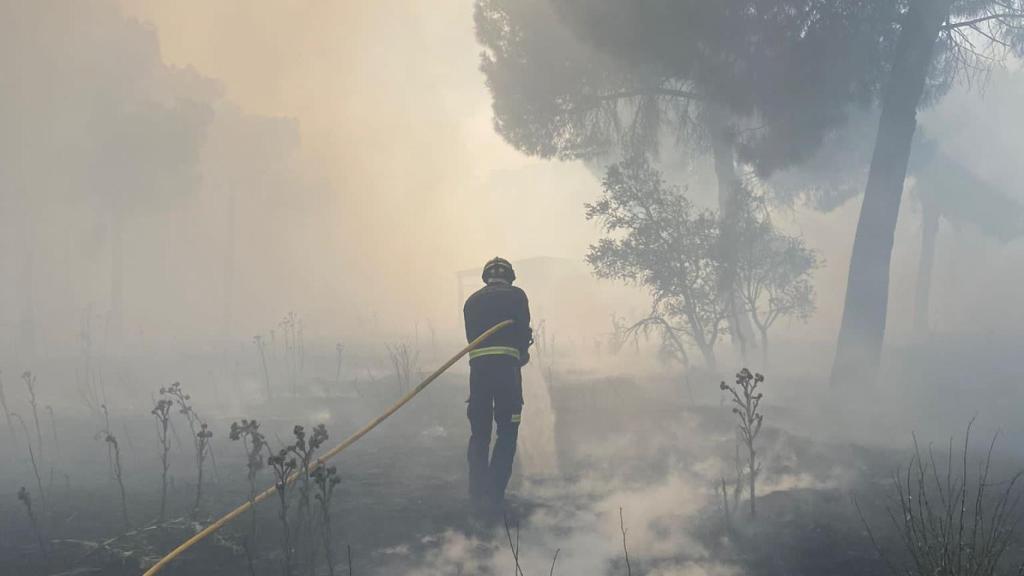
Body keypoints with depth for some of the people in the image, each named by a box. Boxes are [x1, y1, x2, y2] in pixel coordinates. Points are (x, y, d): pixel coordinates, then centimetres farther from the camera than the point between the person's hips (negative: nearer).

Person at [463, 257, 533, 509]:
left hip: (477, 366, 3)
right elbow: (524, 332, 1)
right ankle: (494, 495, -5)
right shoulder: (516, 295, 7)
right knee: (507, 432, 3)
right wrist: (522, 355, 20)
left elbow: (471, 336, 15)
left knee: (479, 432, 10)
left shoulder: (472, 301, 19)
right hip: (507, 365, -3)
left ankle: (478, 495, 4)